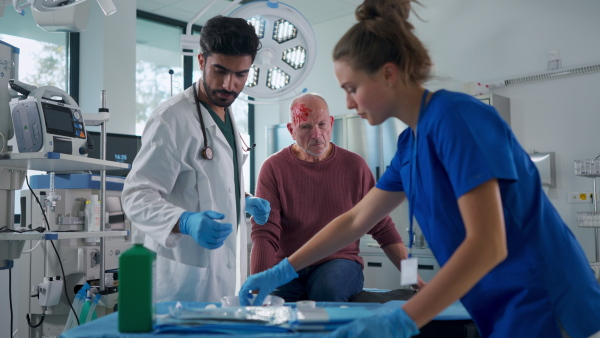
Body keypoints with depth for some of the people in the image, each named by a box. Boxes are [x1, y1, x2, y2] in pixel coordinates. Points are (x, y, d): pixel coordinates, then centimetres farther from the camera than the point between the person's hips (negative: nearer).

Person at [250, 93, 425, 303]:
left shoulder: (354, 165, 5)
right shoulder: (274, 168, 0)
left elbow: (383, 228, 8)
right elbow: (265, 233, -9)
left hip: (341, 263, 1)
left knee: (328, 290, -33)